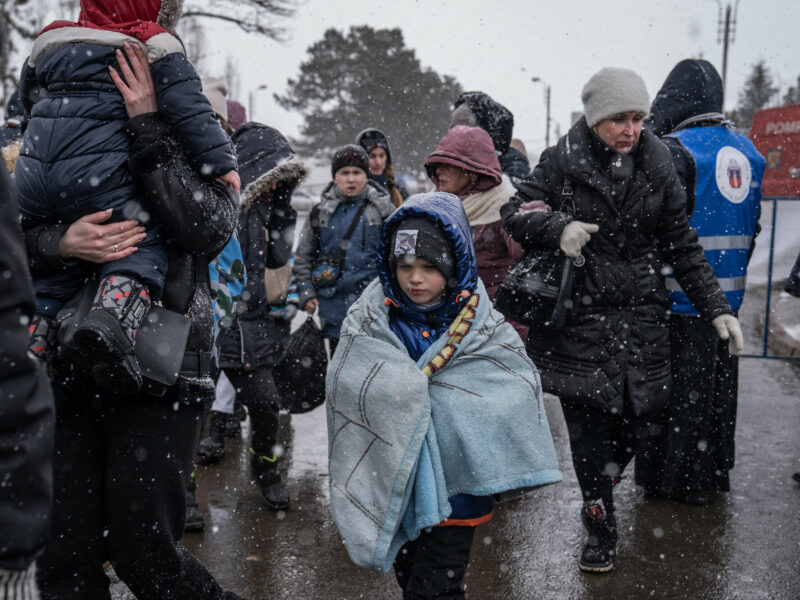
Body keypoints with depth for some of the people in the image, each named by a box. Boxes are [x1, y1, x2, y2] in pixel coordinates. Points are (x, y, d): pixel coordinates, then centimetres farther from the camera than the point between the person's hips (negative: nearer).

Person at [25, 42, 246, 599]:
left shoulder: (202, 164, 5)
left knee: (142, 551, 0)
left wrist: (147, 125, -16)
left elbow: (207, 225, -18)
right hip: (76, 378, 4)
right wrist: (62, 244, -20)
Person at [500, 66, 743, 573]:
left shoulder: (657, 166, 5)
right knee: (588, 427, -1)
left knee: (646, 424, 2)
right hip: (579, 317, -2)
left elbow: (683, 246, 9)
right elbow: (514, 214, 0)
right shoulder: (562, 161, -3)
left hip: (641, 316, 3)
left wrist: (717, 307, 4)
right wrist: (557, 226, -20)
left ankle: (605, 478, 36)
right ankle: (600, 526, 21)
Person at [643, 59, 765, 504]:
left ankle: (684, 481, 12)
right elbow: (753, 226, 16)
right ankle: (717, 471, 29)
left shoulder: (676, 150, -15)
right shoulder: (747, 151, 9)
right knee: (719, 382, 17)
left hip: (684, 294, -7)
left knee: (683, 387, 2)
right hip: (728, 294, 7)